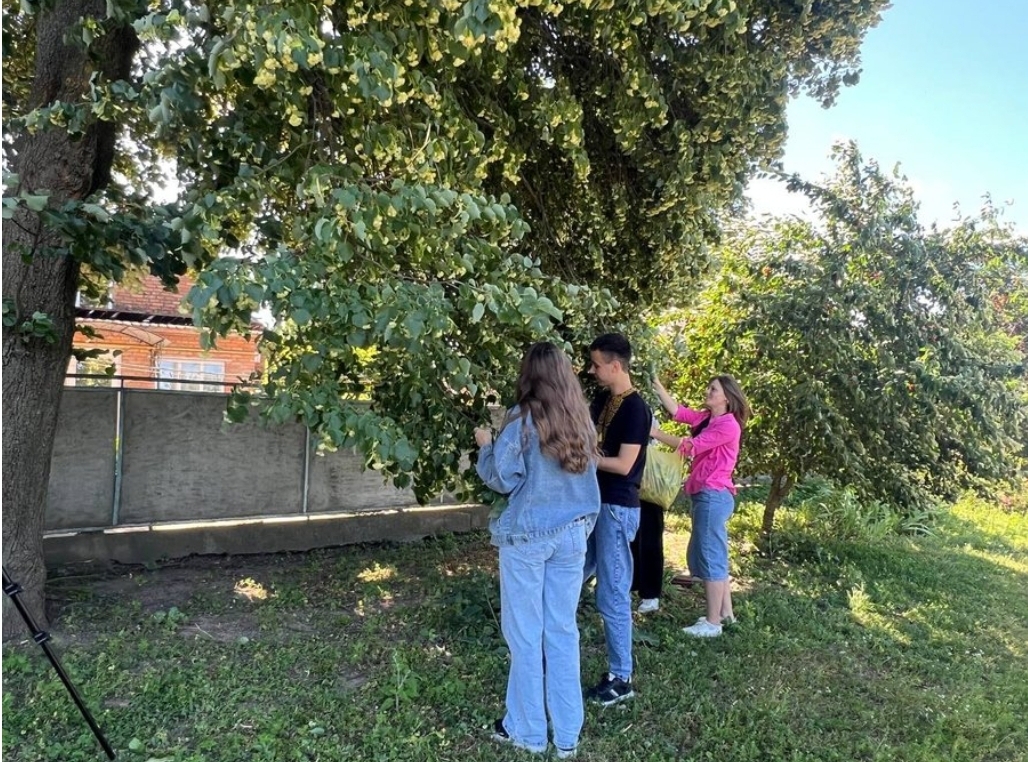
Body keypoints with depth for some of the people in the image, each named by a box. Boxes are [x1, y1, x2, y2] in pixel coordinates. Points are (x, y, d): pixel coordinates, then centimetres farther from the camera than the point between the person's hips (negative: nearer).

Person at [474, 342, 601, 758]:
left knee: (526, 634, 7)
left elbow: (503, 479, -9)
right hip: (572, 534, 5)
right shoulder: (581, 420, 5)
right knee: (564, 631, 12)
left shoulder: (522, 419, -13)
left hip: (527, 536, -5)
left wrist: (486, 447, 6)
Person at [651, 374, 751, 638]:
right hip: (707, 496, 10)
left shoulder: (728, 425, -14)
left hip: (713, 496, -10)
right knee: (712, 555, 18)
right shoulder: (706, 418, 11)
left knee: (710, 556, -3)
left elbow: (691, 446, -18)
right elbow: (678, 411, 7)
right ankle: (725, 612, 29)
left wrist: (657, 433, -17)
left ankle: (713, 623, 6)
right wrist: (658, 386, -2)